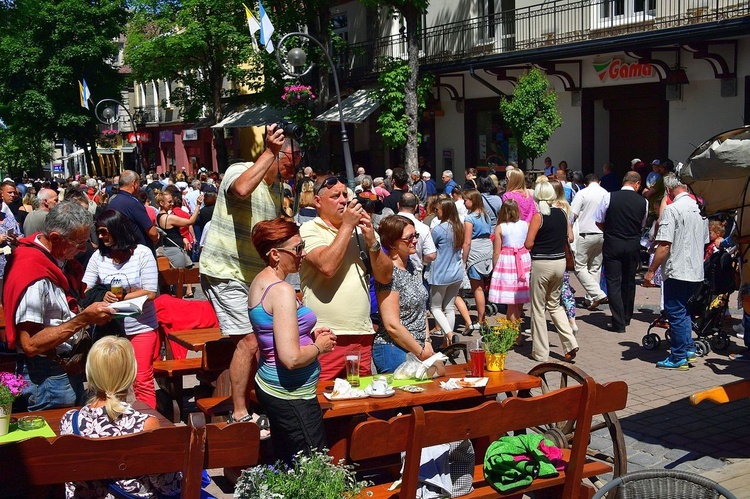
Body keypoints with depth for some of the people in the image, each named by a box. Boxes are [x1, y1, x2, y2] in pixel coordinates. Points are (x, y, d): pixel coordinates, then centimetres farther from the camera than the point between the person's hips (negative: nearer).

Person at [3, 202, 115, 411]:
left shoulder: (58, 258, 2)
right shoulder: (33, 275, -25)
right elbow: (30, 344, -27)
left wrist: (90, 312, 2)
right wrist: (84, 319, -28)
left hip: (69, 368, 9)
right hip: (47, 378, -9)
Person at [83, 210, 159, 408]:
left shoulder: (142, 254, -10)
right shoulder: (98, 256, 0)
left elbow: (150, 292, -13)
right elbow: (85, 289, -4)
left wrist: (120, 298, -19)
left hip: (140, 328, -3)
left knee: (142, 381, 2)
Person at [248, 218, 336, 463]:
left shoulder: (260, 281, 8)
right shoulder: (282, 290, -21)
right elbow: (291, 358, -27)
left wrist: (310, 336, 11)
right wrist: (319, 346, -10)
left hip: (270, 385, 10)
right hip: (292, 395, -10)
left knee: (286, 465, 18)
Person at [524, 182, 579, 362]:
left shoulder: (538, 216, -12)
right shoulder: (562, 213, 3)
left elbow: (528, 244, -13)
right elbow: (570, 238, 10)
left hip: (541, 263, -6)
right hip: (560, 261, 6)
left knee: (538, 307, 6)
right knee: (554, 304, 20)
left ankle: (540, 352, 11)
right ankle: (570, 344, 8)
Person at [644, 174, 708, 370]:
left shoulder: (672, 210, -15)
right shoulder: (699, 208, 9)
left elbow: (664, 245, -20)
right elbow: (705, 242, 18)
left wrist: (651, 271, -13)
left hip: (677, 271, -8)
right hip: (696, 272, 8)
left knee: (676, 313, 1)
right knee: (683, 310, 21)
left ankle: (679, 358, 7)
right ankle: (688, 348, 22)